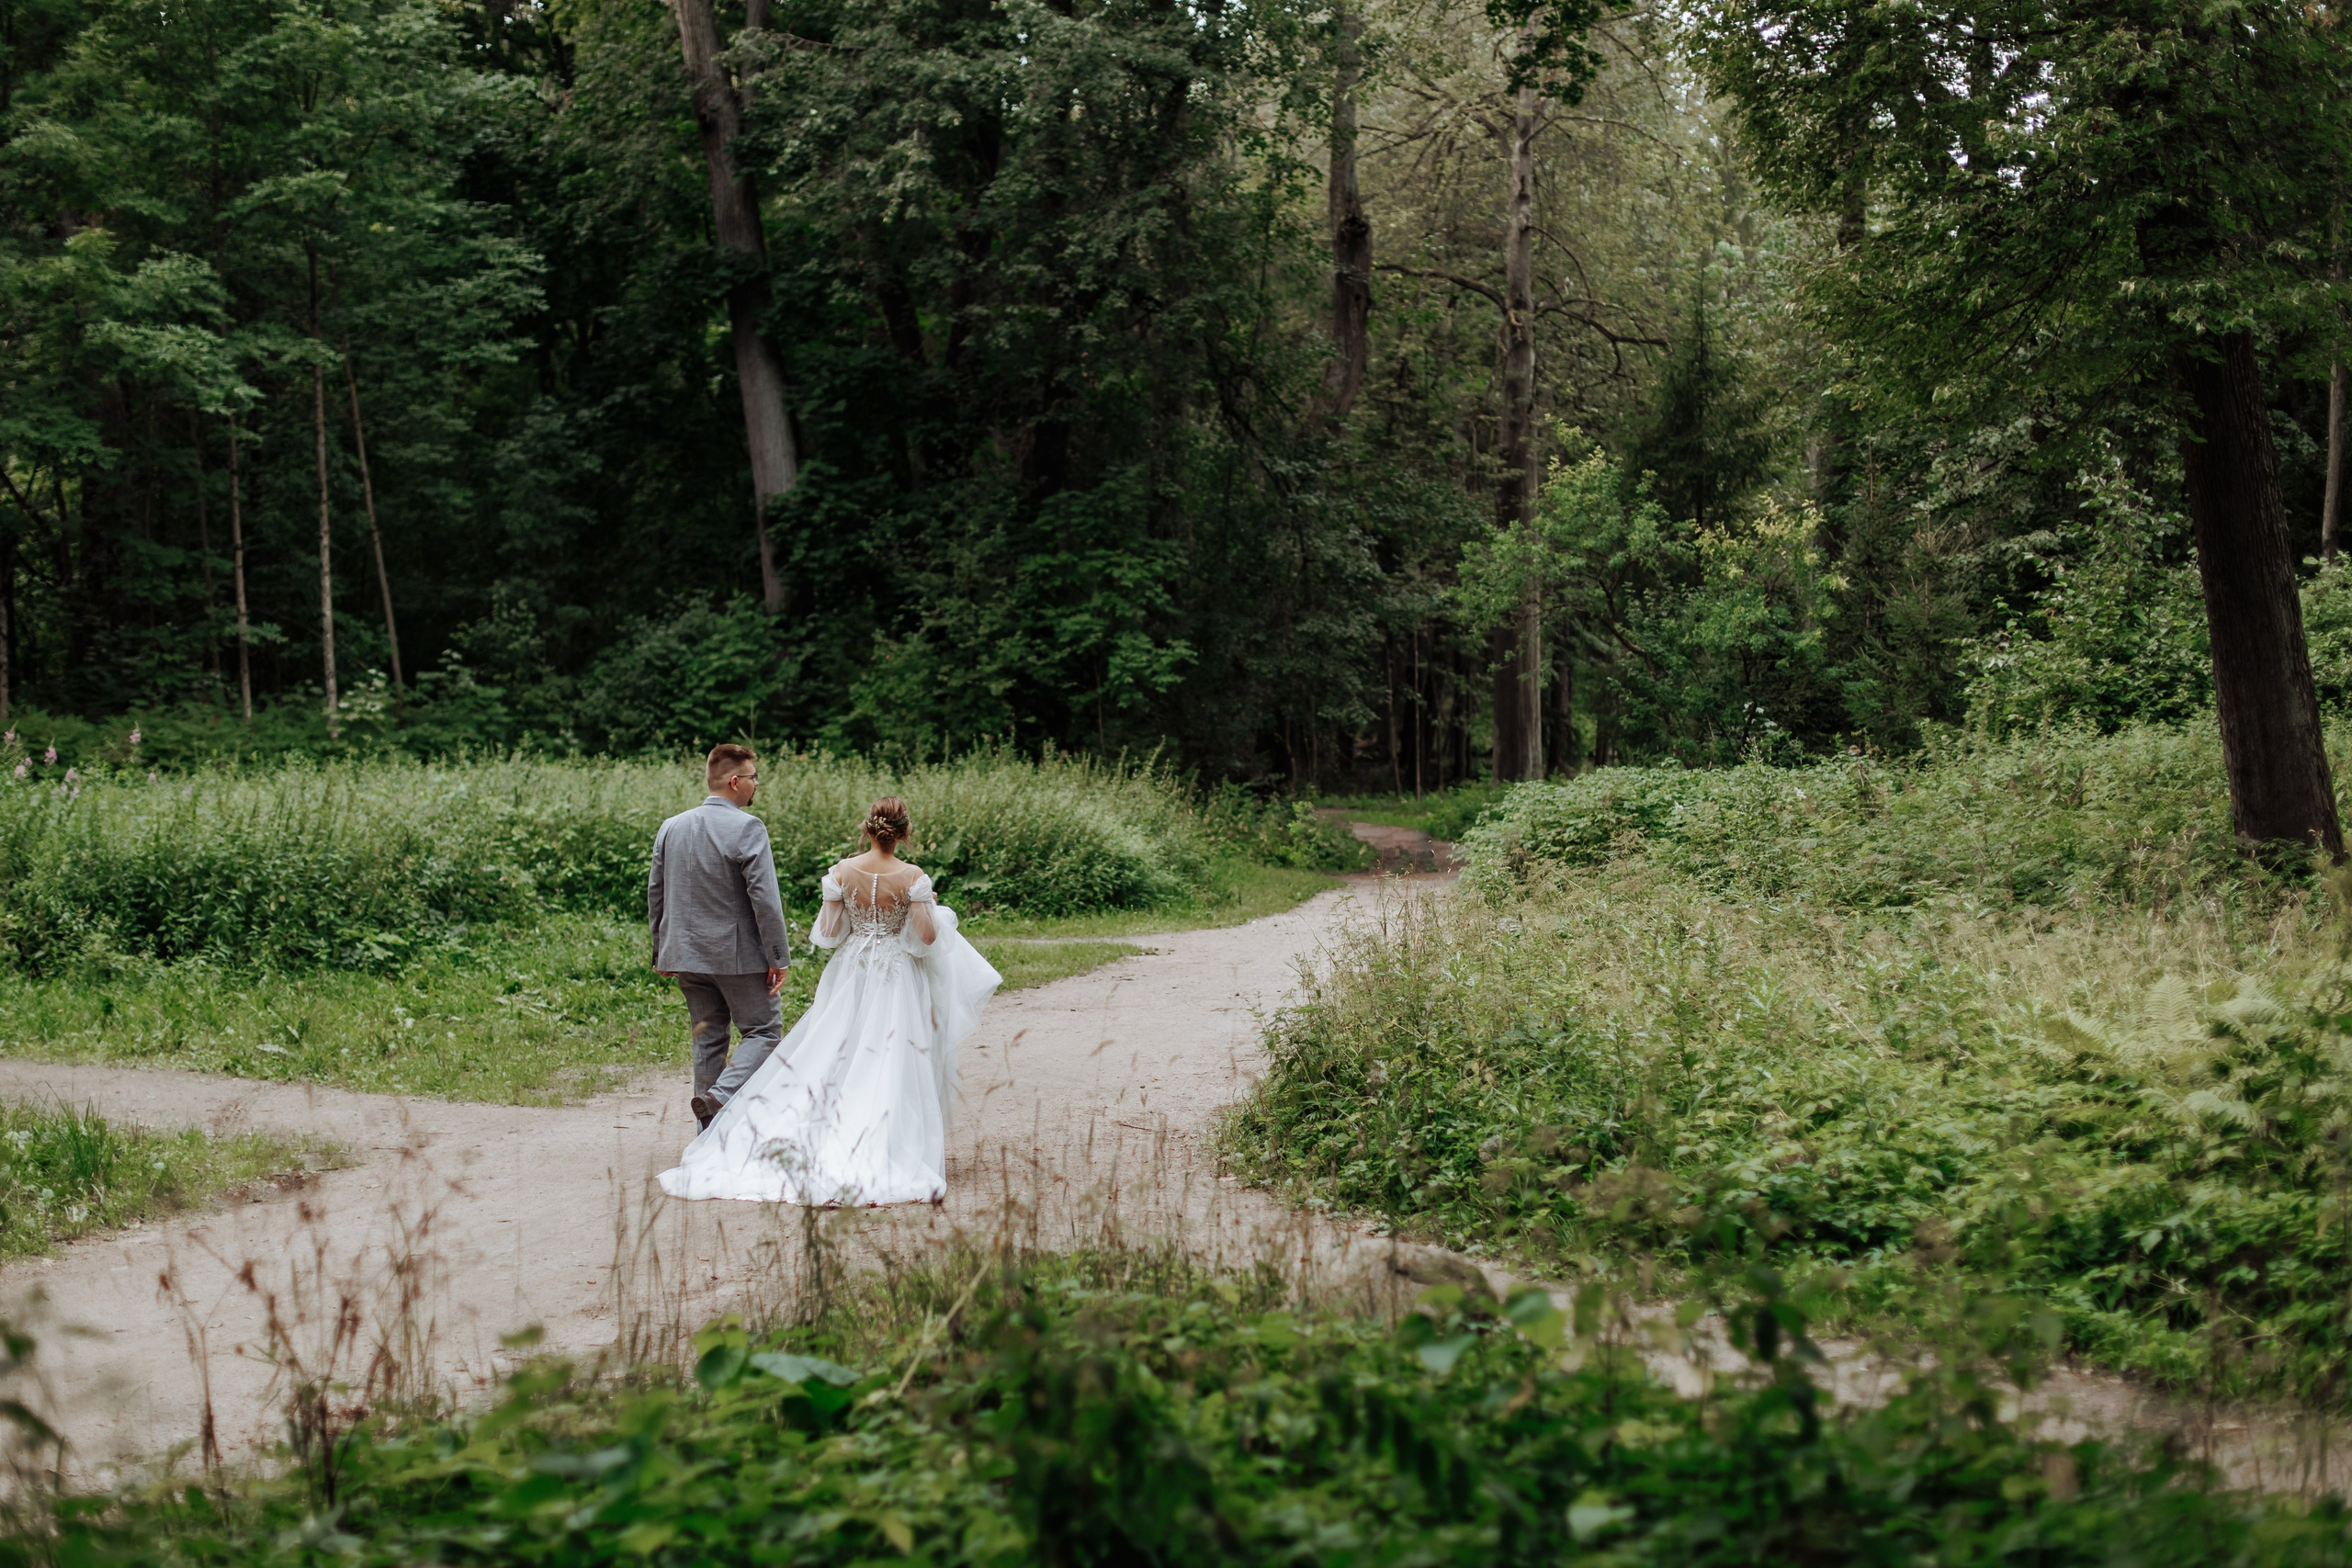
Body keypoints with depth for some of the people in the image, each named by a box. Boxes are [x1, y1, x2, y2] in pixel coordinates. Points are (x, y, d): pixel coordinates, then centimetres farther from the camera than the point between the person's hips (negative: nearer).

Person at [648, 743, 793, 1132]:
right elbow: (764, 897, -17)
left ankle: (711, 1131, 14)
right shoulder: (747, 828, -14)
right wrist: (779, 957, -12)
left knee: (708, 1037, 14)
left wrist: (663, 952, 22)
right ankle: (723, 1095, -17)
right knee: (764, 1031, 5)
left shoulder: (671, 827, 7)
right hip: (738, 954, -6)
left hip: (687, 953, 6)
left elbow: (655, 893, 13)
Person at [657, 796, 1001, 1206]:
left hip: (850, 976, 2)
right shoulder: (912, 878, -13)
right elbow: (927, 936, -13)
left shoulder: (842, 872, -6)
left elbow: (828, 932, -2)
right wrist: (935, 909, 6)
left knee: (834, 1058, 9)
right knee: (890, 1067, 4)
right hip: (897, 980, -2)